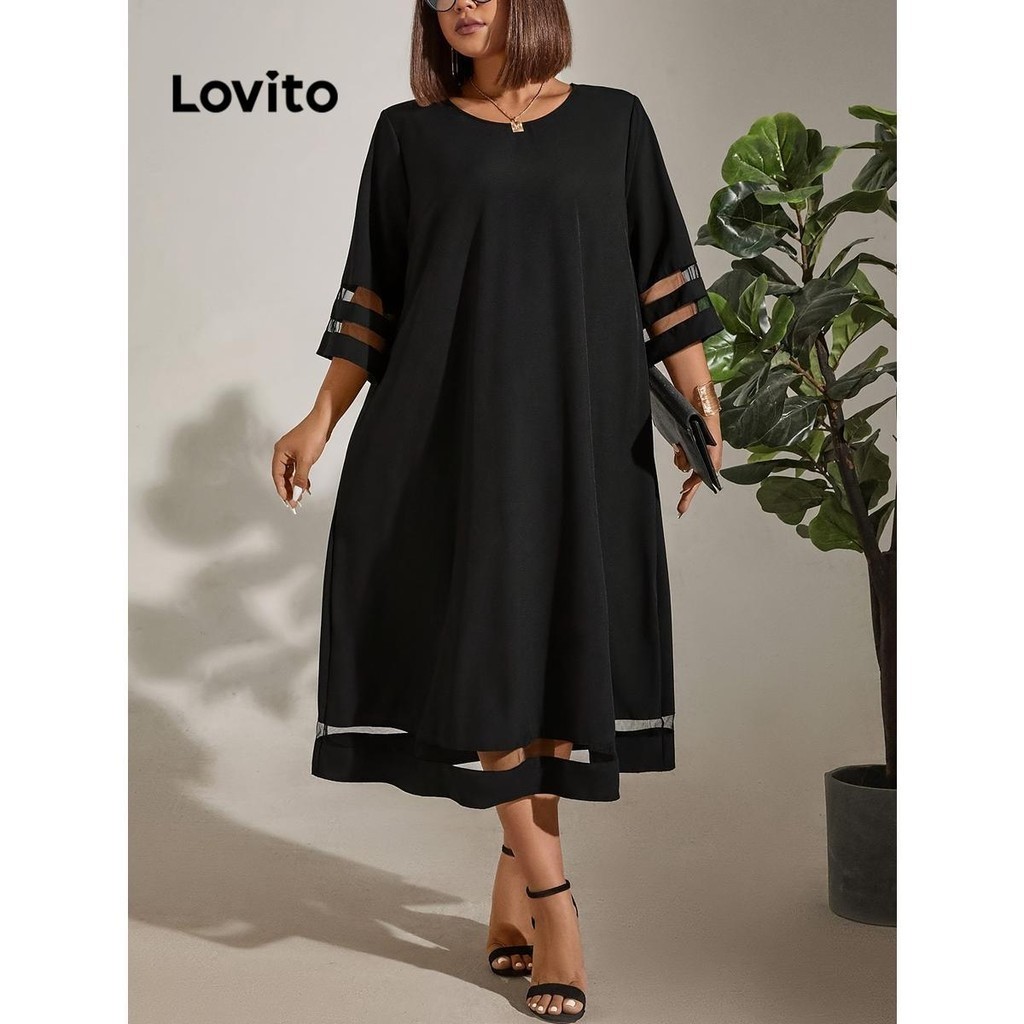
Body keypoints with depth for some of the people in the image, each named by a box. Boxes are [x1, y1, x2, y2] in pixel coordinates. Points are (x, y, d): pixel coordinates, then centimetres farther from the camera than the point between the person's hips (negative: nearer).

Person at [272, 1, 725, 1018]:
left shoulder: (612, 120, 10)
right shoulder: (410, 133, 9)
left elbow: (664, 280, 7)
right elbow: (375, 297, 9)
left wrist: (702, 409, -1)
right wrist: (321, 420, 2)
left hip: (584, 427, 1)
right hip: (457, 425, -1)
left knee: (563, 643, 2)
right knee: (482, 643, -7)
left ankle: (514, 879, 15)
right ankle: (550, 896, 1)